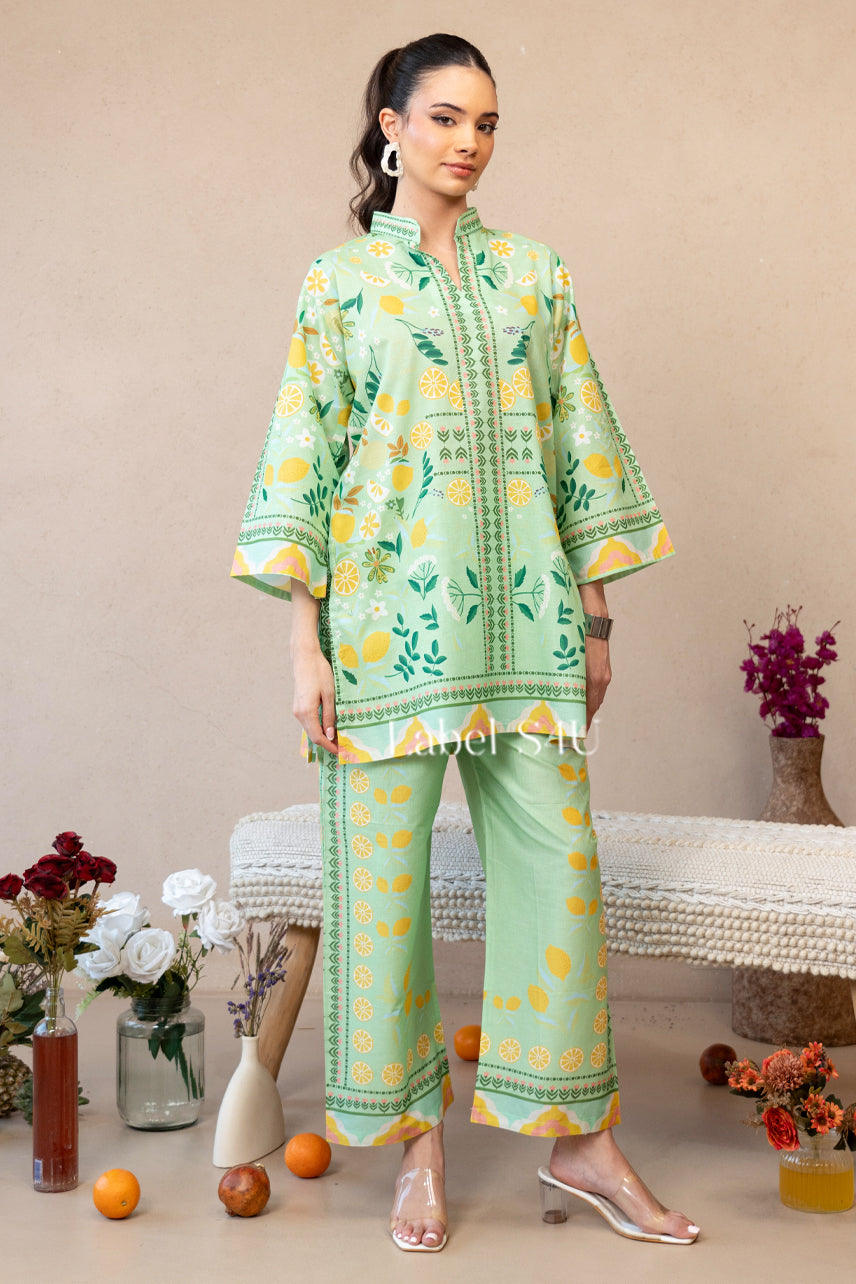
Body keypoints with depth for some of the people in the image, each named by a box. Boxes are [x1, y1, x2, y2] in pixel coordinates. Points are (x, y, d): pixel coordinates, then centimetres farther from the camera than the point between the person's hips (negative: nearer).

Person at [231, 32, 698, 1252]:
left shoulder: (536, 276, 12)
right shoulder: (339, 282, 4)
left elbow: (581, 451, 12)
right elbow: (303, 463, 0)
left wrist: (596, 623, 9)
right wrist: (307, 648, -6)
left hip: (525, 620, 2)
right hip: (389, 620, -2)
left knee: (555, 862, 2)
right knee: (386, 872, 2)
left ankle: (581, 1139, 14)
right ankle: (420, 1140, 16)